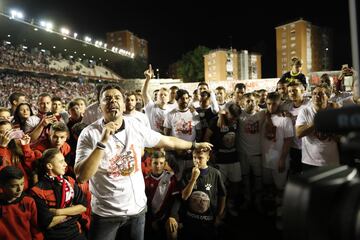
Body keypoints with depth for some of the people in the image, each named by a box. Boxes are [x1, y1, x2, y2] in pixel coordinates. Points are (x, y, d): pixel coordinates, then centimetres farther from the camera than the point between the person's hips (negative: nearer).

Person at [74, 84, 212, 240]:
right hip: (105, 213, -2)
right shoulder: (89, 133, -13)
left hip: (137, 208, 3)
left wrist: (195, 145, 13)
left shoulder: (135, 126, -5)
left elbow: (168, 141, 6)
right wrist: (102, 142, -30)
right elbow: (82, 176, -22)